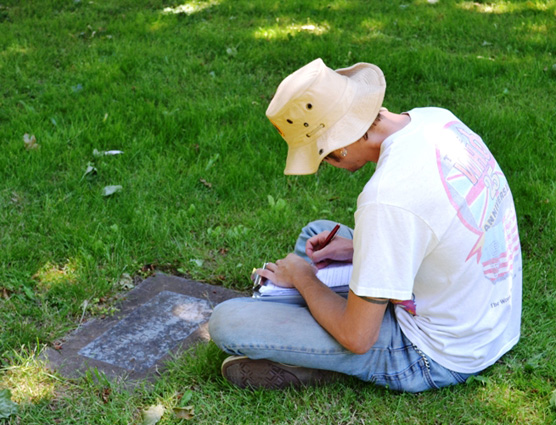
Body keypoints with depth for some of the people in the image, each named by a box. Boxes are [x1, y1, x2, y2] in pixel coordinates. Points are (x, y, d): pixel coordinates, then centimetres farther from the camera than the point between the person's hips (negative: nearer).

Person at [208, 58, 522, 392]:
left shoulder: (387, 199, -33)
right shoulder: (435, 118, -7)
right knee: (316, 232, 25)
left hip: (437, 358, -9)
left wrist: (303, 278, -6)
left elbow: (357, 338, -22)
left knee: (226, 322, -15)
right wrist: (360, 247, 7)